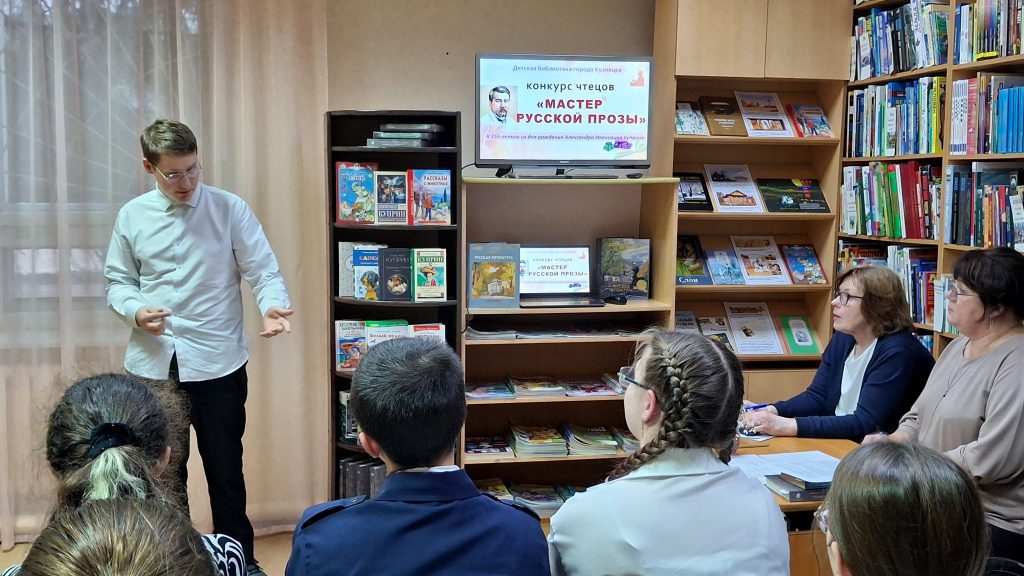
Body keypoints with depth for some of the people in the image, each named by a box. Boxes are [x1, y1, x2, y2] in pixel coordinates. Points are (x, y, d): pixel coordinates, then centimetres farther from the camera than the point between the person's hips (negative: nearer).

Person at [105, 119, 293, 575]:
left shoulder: (230, 209, -4)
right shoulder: (132, 216, 4)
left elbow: (262, 270, -6)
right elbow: (118, 282, 9)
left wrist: (272, 305, -27)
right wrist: (136, 312, -13)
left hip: (217, 361, -2)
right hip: (153, 362, 2)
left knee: (225, 466, 9)